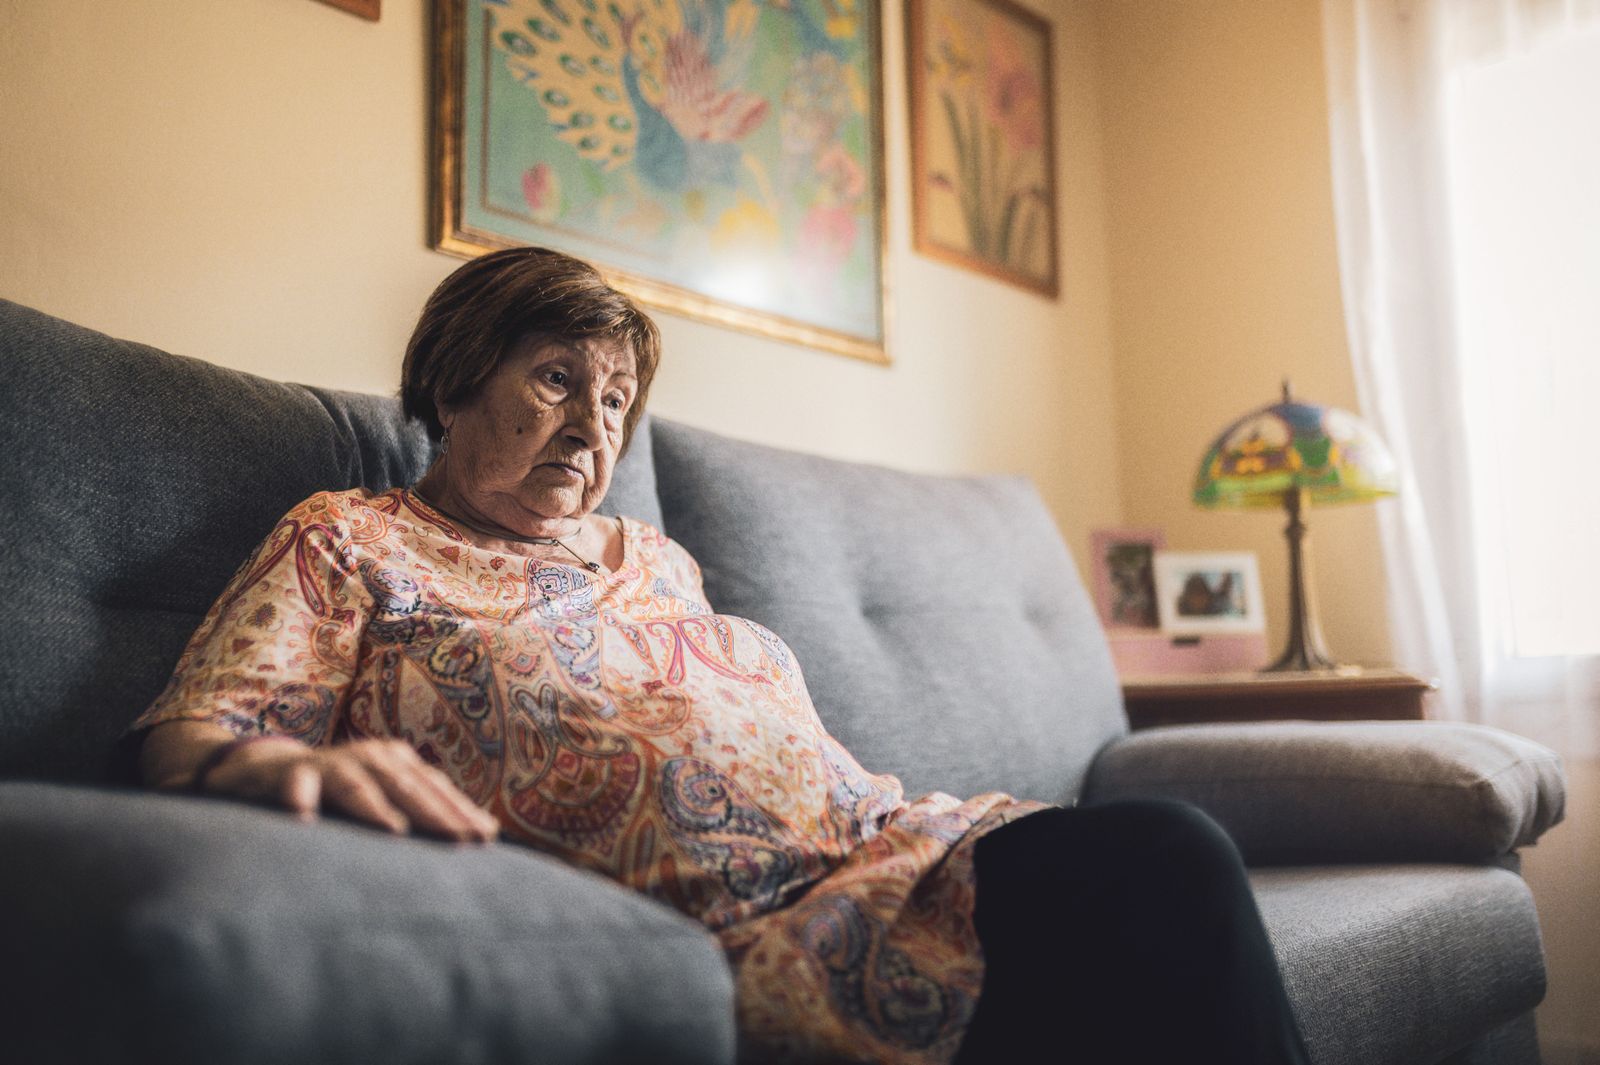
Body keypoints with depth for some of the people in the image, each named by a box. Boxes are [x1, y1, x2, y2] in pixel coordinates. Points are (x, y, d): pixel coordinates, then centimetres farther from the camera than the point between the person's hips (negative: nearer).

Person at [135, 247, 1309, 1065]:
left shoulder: (653, 557, 29)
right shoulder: (347, 544, 11)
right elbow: (188, 740, -1)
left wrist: (899, 811, 14)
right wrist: (298, 768, -25)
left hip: (880, 842, 7)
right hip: (728, 922, -7)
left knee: (1164, 857, -21)